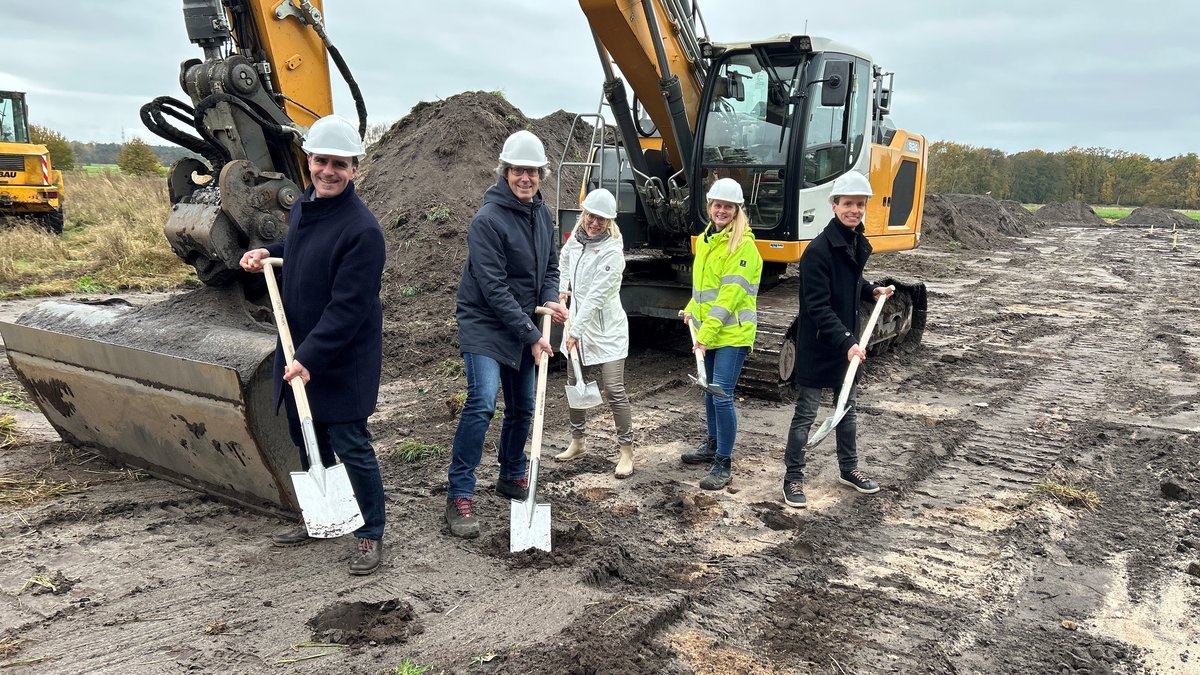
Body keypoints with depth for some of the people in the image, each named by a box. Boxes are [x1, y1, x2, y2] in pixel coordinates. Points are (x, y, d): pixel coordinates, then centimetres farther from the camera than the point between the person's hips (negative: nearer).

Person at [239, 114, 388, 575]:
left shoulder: (362, 229, -21)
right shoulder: (302, 207, 7)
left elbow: (347, 308, -24)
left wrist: (310, 357, -26)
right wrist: (266, 253, 9)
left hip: (343, 360, -8)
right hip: (299, 353, 9)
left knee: (350, 445, -1)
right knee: (307, 439, 19)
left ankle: (371, 535, 15)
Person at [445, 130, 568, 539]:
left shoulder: (542, 214, 5)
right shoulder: (487, 220, -19)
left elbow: (550, 266, 16)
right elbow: (494, 288, -22)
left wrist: (551, 299, -6)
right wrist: (532, 334, -20)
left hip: (524, 328, 8)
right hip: (484, 325, -8)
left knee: (523, 408, 15)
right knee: (482, 402, -22)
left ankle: (512, 477, 35)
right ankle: (460, 496, -14)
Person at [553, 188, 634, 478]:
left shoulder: (612, 252, -21)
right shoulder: (577, 236, 2)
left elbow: (596, 296, -25)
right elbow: (564, 259, 26)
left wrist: (575, 331, -26)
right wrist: (563, 288, 13)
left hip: (606, 329, -7)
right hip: (578, 322, 7)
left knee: (613, 389, -7)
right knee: (574, 385, 16)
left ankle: (626, 451, 2)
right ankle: (578, 442, 32)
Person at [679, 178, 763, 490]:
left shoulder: (743, 245, -14)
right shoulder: (705, 239, 11)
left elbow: (730, 295, -21)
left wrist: (707, 333, -24)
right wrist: (692, 310, 8)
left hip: (732, 334, -8)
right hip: (707, 332, 8)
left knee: (722, 395, -10)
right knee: (710, 391, 19)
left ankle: (724, 463, 1)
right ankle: (713, 445, 36)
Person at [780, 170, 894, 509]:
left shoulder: (858, 244, 5)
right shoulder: (818, 250, -21)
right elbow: (817, 307, -24)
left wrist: (873, 290, 10)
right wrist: (846, 342, -29)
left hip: (849, 343, 8)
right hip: (817, 346, -8)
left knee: (847, 408, 20)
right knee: (805, 414, 3)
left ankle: (849, 468, 36)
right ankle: (793, 478, 15)